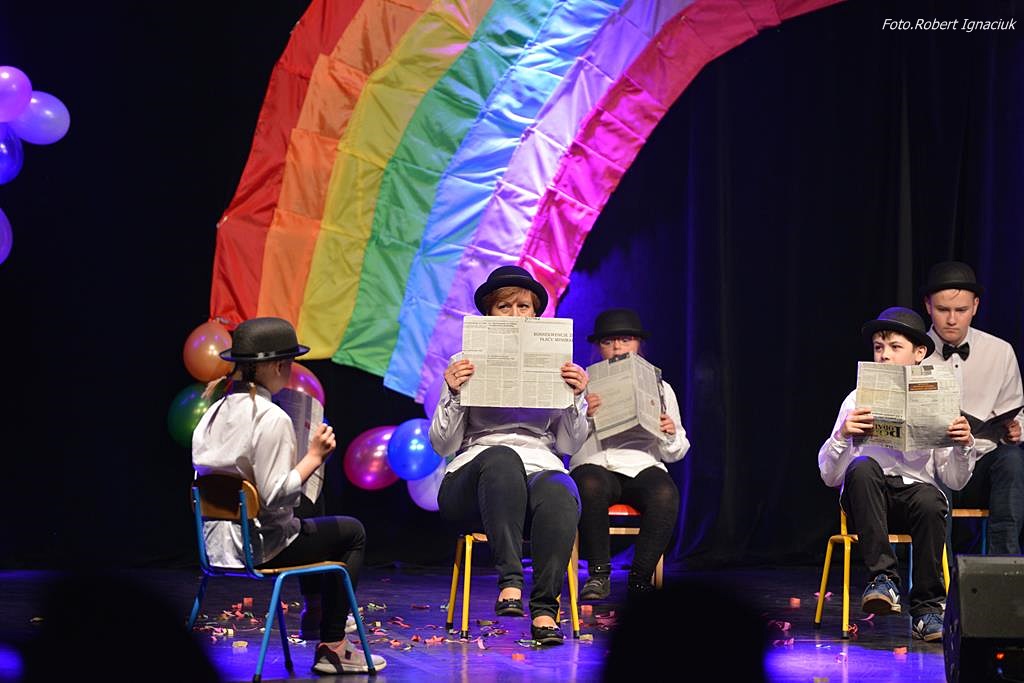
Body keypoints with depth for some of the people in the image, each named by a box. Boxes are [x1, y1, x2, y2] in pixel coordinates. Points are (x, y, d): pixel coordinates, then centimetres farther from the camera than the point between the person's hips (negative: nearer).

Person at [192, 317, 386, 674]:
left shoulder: (213, 413, 5)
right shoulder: (272, 419, -20)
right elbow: (275, 496, -24)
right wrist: (313, 457, -14)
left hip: (217, 544, 9)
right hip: (260, 545, -9)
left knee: (310, 524, 34)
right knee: (351, 531, 12)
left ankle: (317, 614, 47)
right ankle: (332, 647, 11)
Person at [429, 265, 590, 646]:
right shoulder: (465, 364, 13)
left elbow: (569, 444, 14)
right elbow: (443, 445, 7)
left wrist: (577, 397, -2)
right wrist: (453, 394, -9)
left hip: (540, 469, 1)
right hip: (475, 477, -1)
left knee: (559, 491, -38)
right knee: (501, 458, -39)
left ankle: (545, 610, -40)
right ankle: (510, 581, -47)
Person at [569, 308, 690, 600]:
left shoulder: (658, 387, 21)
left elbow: (675, 453, 20)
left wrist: (671, 434, -3)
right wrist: (582, 414, -14)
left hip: (642, 466, 1)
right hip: (594, 464, -1)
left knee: (664, 493, -35)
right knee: (591, 485, -39)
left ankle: (640, 577, -25)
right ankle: (599, 574, -28)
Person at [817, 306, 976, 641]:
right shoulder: (858, 401, 3)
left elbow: (954, 481, 6)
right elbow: (830, 476, -1)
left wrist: (963, 446, -14)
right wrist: (842, 435, -20)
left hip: (916, 488, 0)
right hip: (870, 495, 0)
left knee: (930, 502, -36)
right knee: (863, 467, -34)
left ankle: (928, 608, -18)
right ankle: (883, 579, -31)